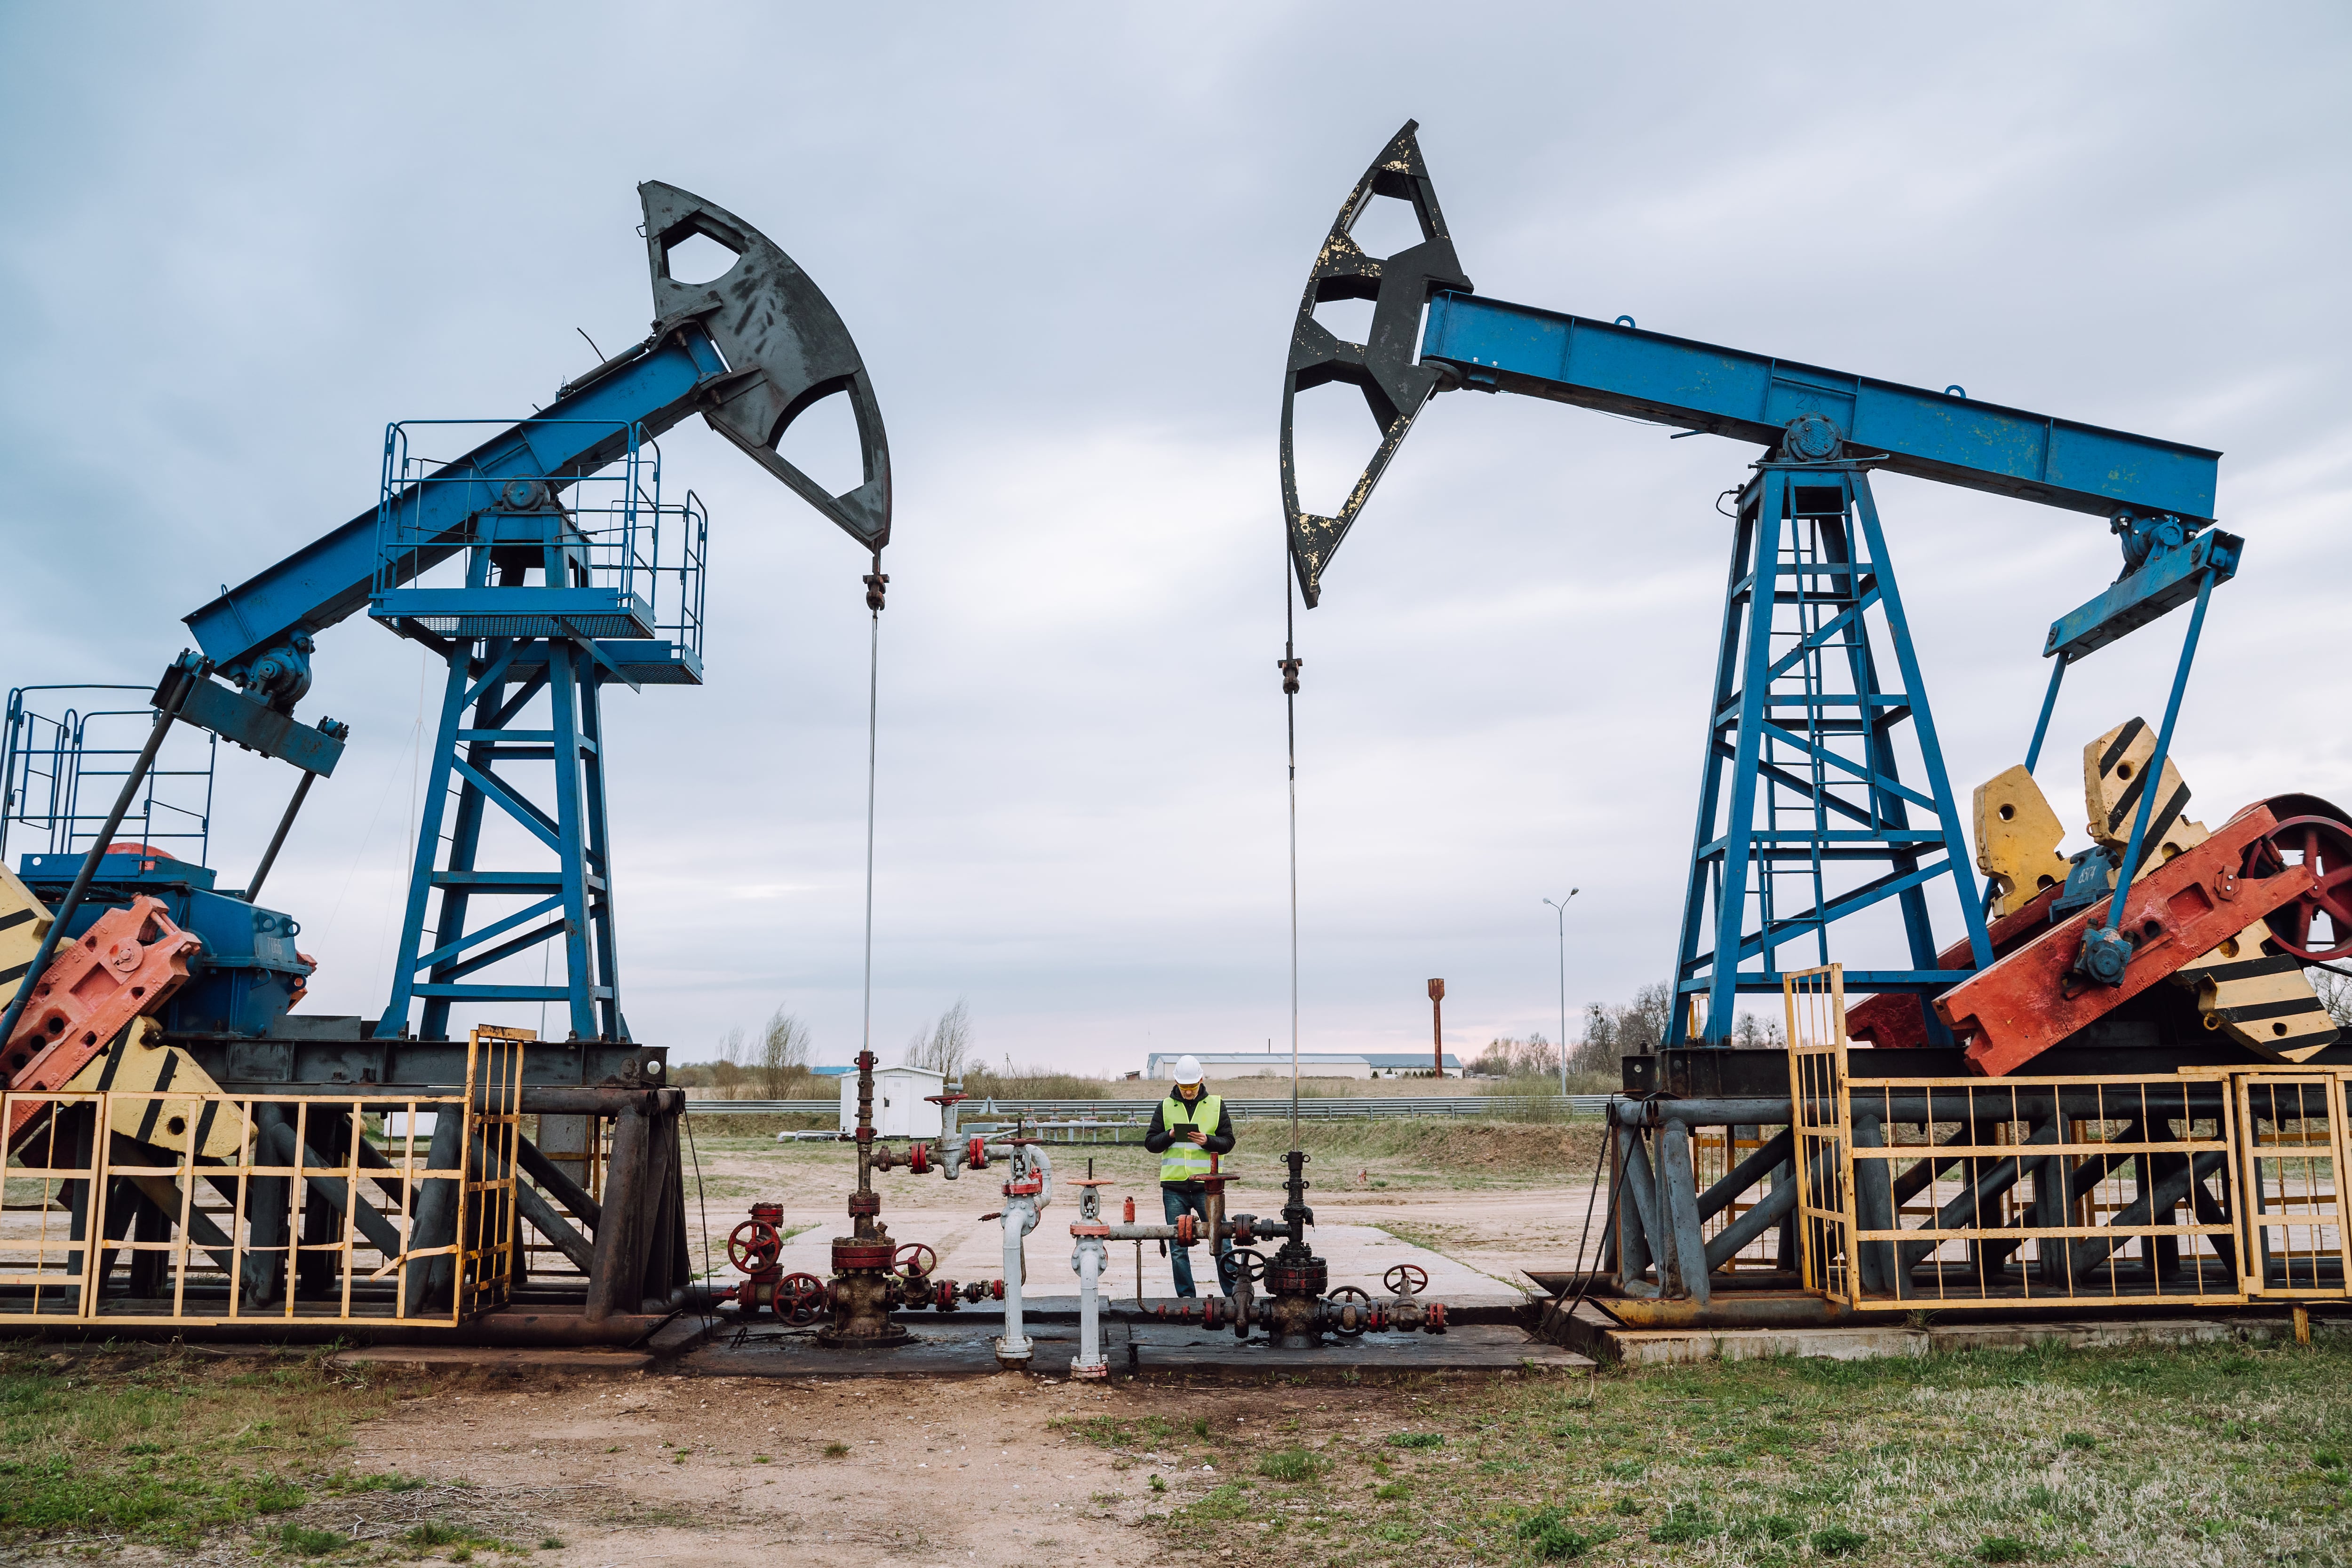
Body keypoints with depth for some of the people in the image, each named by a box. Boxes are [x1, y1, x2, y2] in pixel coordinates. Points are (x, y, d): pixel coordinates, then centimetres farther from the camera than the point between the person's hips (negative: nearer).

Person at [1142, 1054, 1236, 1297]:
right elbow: (1150, 1143, 8)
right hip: (1174, 1188, 1)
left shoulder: (1216, 1105, 7)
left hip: (1207, 1186, -1)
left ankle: (1234, 1294, 5)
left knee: (1222, 1242, -3)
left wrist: (1207, 1141, -15)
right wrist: (1170, 1136, -11)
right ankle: (1186, 1298, 13)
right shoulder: (1166, 1107, 9)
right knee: (1178, 1249, 5)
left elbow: (1228, 1142, 5)